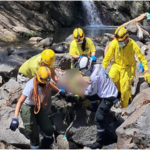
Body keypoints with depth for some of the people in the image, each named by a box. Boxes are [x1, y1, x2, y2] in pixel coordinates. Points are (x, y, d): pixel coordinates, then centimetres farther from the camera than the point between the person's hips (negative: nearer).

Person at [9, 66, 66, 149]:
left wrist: (59, 90, 27)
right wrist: (15, 118, -49)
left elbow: (49, 84, 15)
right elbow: (20, 101, -39)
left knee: (49, 130, 2)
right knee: (33, 133, -9)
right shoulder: (31, 85, -33)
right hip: (28, 107, -6)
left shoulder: (44, 81, -13)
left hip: (39, 107, 6)